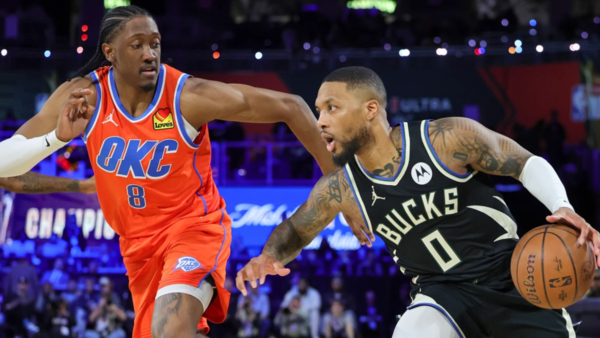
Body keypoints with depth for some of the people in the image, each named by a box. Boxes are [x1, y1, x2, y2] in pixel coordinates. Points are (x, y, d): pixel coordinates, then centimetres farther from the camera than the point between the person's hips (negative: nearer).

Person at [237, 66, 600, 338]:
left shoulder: (450, 139, -17)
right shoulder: (338, 190, -6)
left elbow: (527, 163, -4)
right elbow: (295, 231, 13)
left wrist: (563, 208, -23)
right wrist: (269, 256, -10)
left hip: (512, 280, -1)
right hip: (444, 295, 1)